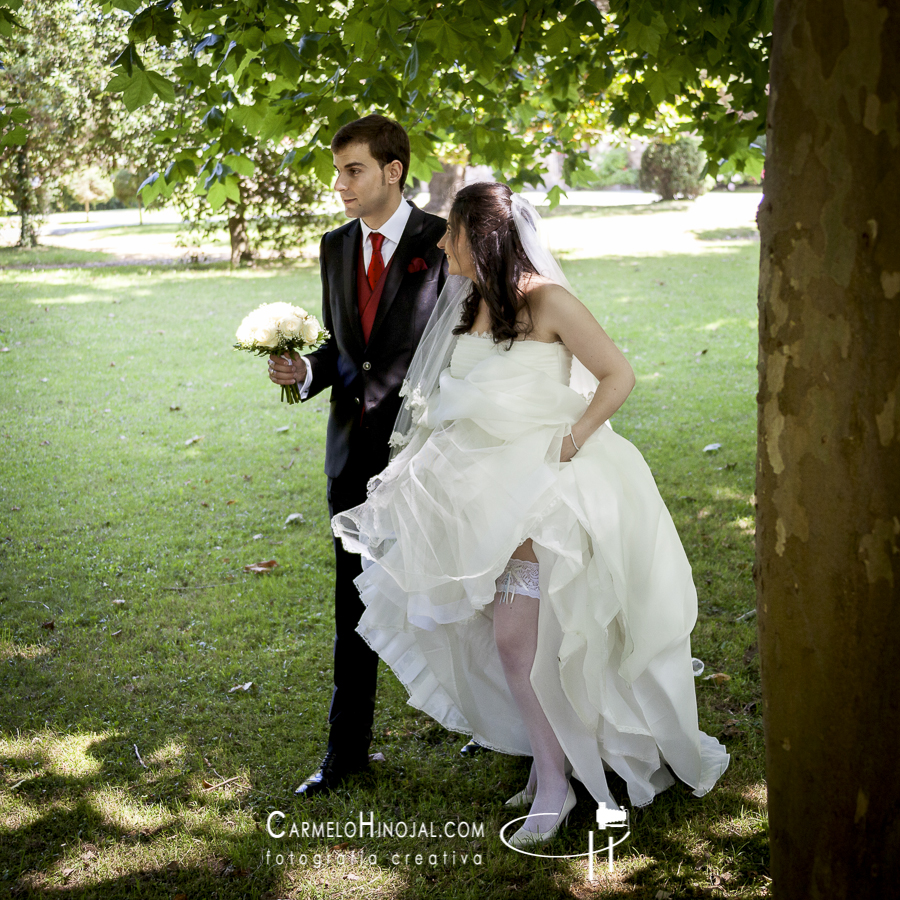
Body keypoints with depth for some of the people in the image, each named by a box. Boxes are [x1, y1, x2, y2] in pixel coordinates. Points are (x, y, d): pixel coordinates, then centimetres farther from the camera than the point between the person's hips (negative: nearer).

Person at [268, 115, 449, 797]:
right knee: (354, 601, 10)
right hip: (354, 445, 5)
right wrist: (305, 371, -5)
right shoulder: (335, 247, 9)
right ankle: (347, 748, 20)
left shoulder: (442, 242, -9)